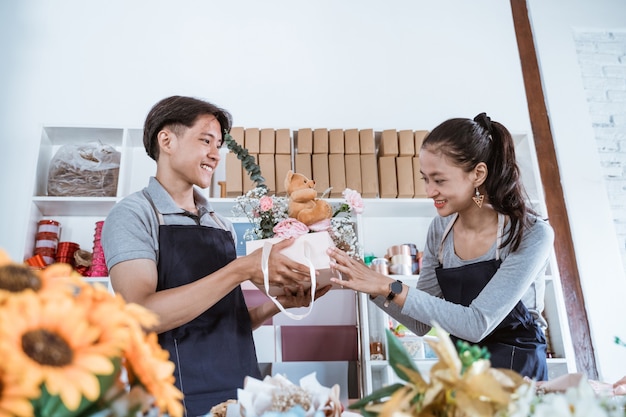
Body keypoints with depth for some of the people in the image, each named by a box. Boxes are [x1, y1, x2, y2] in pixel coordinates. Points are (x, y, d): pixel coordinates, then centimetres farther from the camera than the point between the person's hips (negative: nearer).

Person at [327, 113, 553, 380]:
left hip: (517, 368, -2)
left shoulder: (532, 235, -18)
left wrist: (392, 288, -27)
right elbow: (422, 323, 0)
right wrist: (376, 289, -16)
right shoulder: (441, 229, -3)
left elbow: (477, 325, -25)